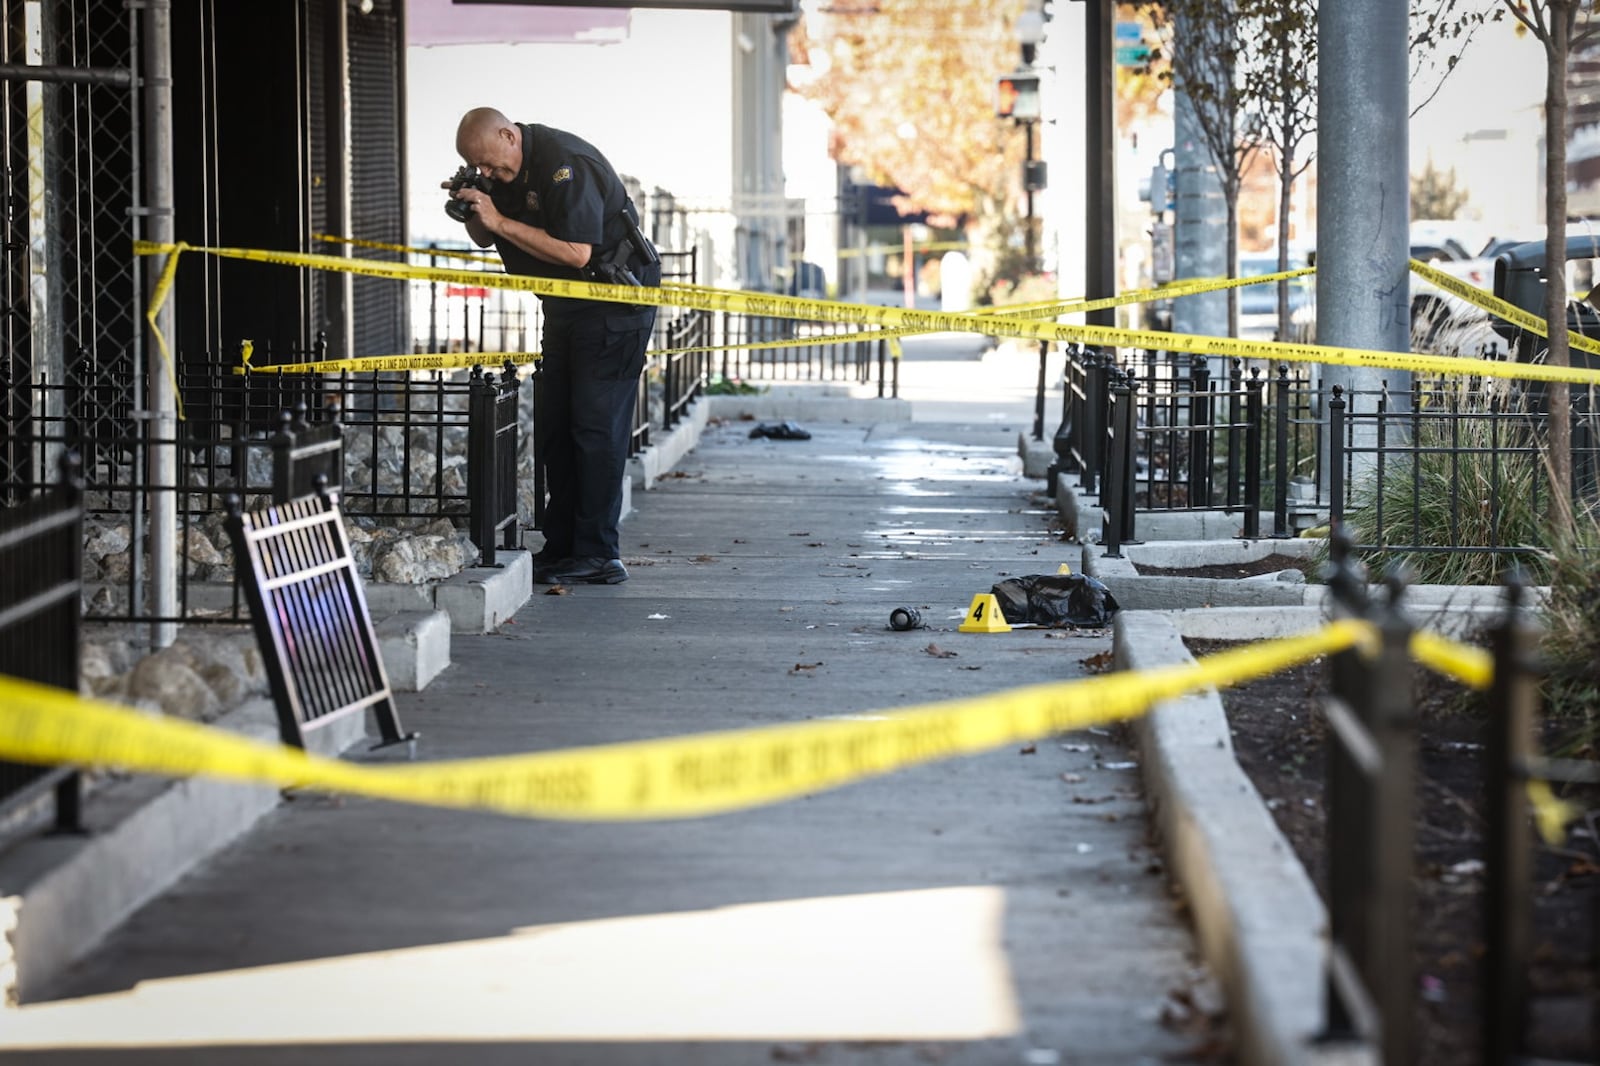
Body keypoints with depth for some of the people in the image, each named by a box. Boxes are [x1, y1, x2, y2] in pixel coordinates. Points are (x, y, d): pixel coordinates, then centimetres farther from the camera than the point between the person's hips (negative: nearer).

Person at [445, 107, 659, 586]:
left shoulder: (565, 164, -24)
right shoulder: (503, 169, 4)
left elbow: (576, 253, -30)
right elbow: (485, 238, 15)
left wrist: (501, 221, -26)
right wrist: (470, 213, -8)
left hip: (616, 300, -10)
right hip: (567, 308, 10)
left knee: (595, 424, -12)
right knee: (553, 425, 8)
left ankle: (599, 555, -12)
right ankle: (560, 549, 12)